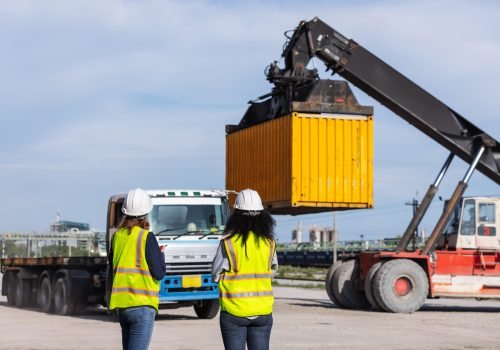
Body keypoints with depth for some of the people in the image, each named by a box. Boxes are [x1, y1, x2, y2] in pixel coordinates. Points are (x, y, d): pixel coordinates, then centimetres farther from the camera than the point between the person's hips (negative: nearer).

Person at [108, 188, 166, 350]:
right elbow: (159, 273, -9)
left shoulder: (118, 236, 6)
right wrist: (160, 255, 8)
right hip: (142, 305, -6)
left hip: (121, 304, 6)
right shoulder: (146, 237, -10)